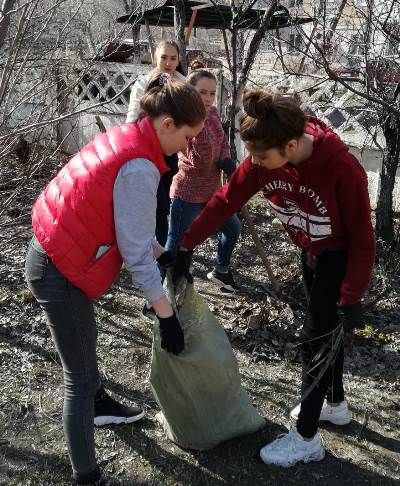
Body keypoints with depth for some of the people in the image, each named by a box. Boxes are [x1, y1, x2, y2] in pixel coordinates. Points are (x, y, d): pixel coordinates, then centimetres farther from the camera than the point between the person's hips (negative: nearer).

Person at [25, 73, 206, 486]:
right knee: (79, 377, 2)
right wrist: (167, 316, -16)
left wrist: (163, 254, 13)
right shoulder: (139, 167, -25)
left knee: (84, 343, 30)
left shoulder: (124, 139, 3)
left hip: (52, 253, 10)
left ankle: (98, 406, 55)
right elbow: (136, 251, -23)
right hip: (61, 273, -10)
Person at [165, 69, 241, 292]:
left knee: (233, 228, 25)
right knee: (177, 247, -6)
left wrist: (227, 160, -5)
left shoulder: (212, 112, 2)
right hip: (188, 195, -9)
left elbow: (222, 140, 16)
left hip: (211, 192, 9)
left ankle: (220, 271, 47)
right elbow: (202, 161, -31)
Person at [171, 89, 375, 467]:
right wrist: (187, 246, -16)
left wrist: (351, 299, -22)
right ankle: (336, 404, 42)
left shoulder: (342, 168, -35)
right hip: (310, 252, 6)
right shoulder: (265, 159, -20)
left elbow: (362, 238, -25)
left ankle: (306, 439, 10)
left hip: (341, 256, -6)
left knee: (315, 337, -4)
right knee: (325, 327, 20)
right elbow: (226, 200, -12)